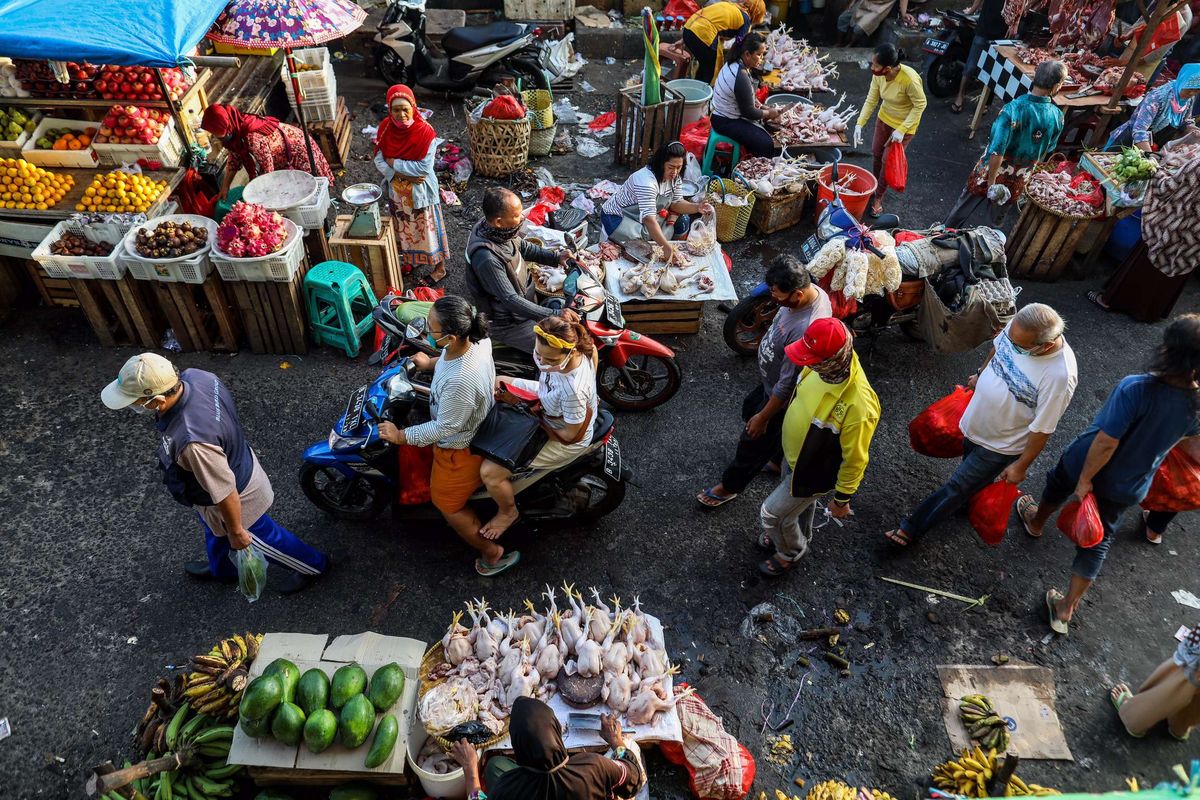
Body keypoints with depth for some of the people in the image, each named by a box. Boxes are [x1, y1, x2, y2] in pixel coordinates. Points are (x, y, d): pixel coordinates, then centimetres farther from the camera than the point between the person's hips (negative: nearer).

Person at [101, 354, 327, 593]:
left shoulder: (192, 441, -47)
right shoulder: (195, 376, -24)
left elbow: (225, 494, -33)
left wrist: (236, 531, -15)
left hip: (235, 499, -8)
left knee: (260, 537, 23)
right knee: (215, 532, 35)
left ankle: (313, 565, 50)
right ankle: (222, 569, 66)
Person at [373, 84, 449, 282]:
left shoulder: (425, 131, -23)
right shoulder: (385, 128, -9)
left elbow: (425, 167, -26)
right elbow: (379, 160, -7)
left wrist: (394, 163, -20)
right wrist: (402, 174, -22)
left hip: (420, 191, -5)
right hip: (397, 189, 5)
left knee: (426, 228, 10)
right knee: (404, 227, 23)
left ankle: (436, 268, 29)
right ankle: (410, 260, 45)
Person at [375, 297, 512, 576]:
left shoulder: (459, 383, -44)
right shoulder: (475, 338, -20)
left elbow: (444, 429, -29)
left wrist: (401, 436, -18)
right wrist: (431, 363, 14)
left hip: (461, 446, -8)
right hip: (480, 421, 8)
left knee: (448, 504, 16)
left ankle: (494, 553, 30)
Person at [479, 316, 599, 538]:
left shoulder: (573, 389, -42)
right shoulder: (568, 349, -21)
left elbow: (570, 434, -25)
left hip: (563, 439, -8)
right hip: (548, 409, 9)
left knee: (489, 472, -14)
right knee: (498, 383, 20)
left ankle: (508, 512, 18)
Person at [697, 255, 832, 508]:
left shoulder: (806, 331, -43)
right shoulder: (810, 289, -15)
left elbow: (787, 385, -31)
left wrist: (763, 417, -17)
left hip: (780, 396, -9)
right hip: (770, 378, 9)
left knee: (754, 440, 15)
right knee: (749, 410, 32)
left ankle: (730, 486, 43)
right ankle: (781, 457, 57)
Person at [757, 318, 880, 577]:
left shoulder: (858, 405, -41)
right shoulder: (822, 366, -20)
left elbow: (854, 459, -26)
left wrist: (842, 499, -11)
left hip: (813, 472, -6)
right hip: (793, 455, 6)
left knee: (772, 514, 12)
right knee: (800, 504, 32)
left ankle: (791, 552, 43)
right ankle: (790, 535, 62)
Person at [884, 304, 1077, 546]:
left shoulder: (1060, 375, -37)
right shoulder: (1019, 326, -21)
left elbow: (1042, 428, -25)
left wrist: (1021, 465, -14)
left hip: (1001, 445, -6)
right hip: (976, 423, 6)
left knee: (958, 487, 9)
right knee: (970, 461, 31)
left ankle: (911, 529, 25)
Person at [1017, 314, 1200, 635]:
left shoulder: (1135, 388, -34)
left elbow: (1106, 442, -32)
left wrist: (1085, 479, -20)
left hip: (1086, 465, -3)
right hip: (1126, 488, 3)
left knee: (1059, 483, 32)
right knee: (1097, 542, 18)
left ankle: (1036, 521, 63)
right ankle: (1065, 610, 25)